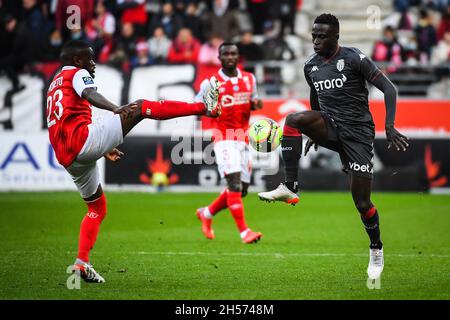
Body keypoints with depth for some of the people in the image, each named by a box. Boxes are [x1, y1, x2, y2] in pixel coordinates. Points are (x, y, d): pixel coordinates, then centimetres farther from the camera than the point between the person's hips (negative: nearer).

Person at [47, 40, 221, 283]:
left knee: (97, 208, 22)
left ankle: (81, 263, 13)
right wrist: (117, 110, -34)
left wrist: (103, 148, 43)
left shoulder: (55, 85, 32)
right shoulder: (77, 74, 6)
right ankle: (203, 107, -13)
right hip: (84, 140, -9)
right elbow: (90, 95, -18)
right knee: (139, 107, -9)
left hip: (68, 158, 9)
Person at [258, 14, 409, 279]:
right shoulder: (311, 66, 8)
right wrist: (315, 133, 29)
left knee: (362, 203, -5)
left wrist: (390, 127, -21)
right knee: (293, 119, -28)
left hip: (358, 132, -4)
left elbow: (388, 88, -11)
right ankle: (290, 188, -26)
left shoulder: (354, 59, -11)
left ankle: (377, 250, 23)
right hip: (329, 127, 5)